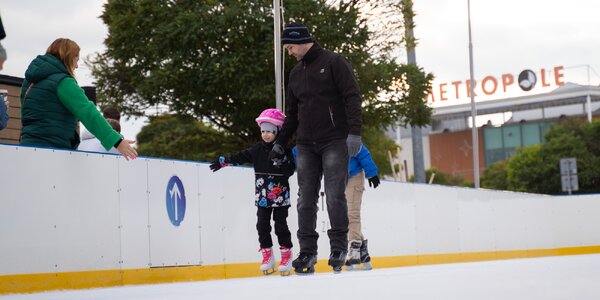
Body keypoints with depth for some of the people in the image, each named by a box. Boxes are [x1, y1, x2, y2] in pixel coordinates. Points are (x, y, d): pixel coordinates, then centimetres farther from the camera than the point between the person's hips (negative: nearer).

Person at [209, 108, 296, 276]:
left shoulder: (284, 150, -5)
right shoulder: (257, 150, 8)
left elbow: (291, 169, -8)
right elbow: (239, 157, 14)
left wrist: (282, 165, -26)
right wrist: (222, 161, 13)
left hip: (280, 195, -4)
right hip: (262, 196, 4)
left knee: (280, 224, -2)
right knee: (262, 224, 3)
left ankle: (286, 255, 8)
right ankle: (267, 256, 12)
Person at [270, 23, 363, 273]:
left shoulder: (333, 62, -3)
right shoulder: (296, 73, 18)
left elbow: (352, 97, -10)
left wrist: (354, 132, -18)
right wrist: (280, 143, 18)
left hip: (334, 141, -6)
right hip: (306, 145, 6)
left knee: (335, 197, -7)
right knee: (306, 200, 1)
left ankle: (339, 249, 4)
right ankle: (307, 252, 5)